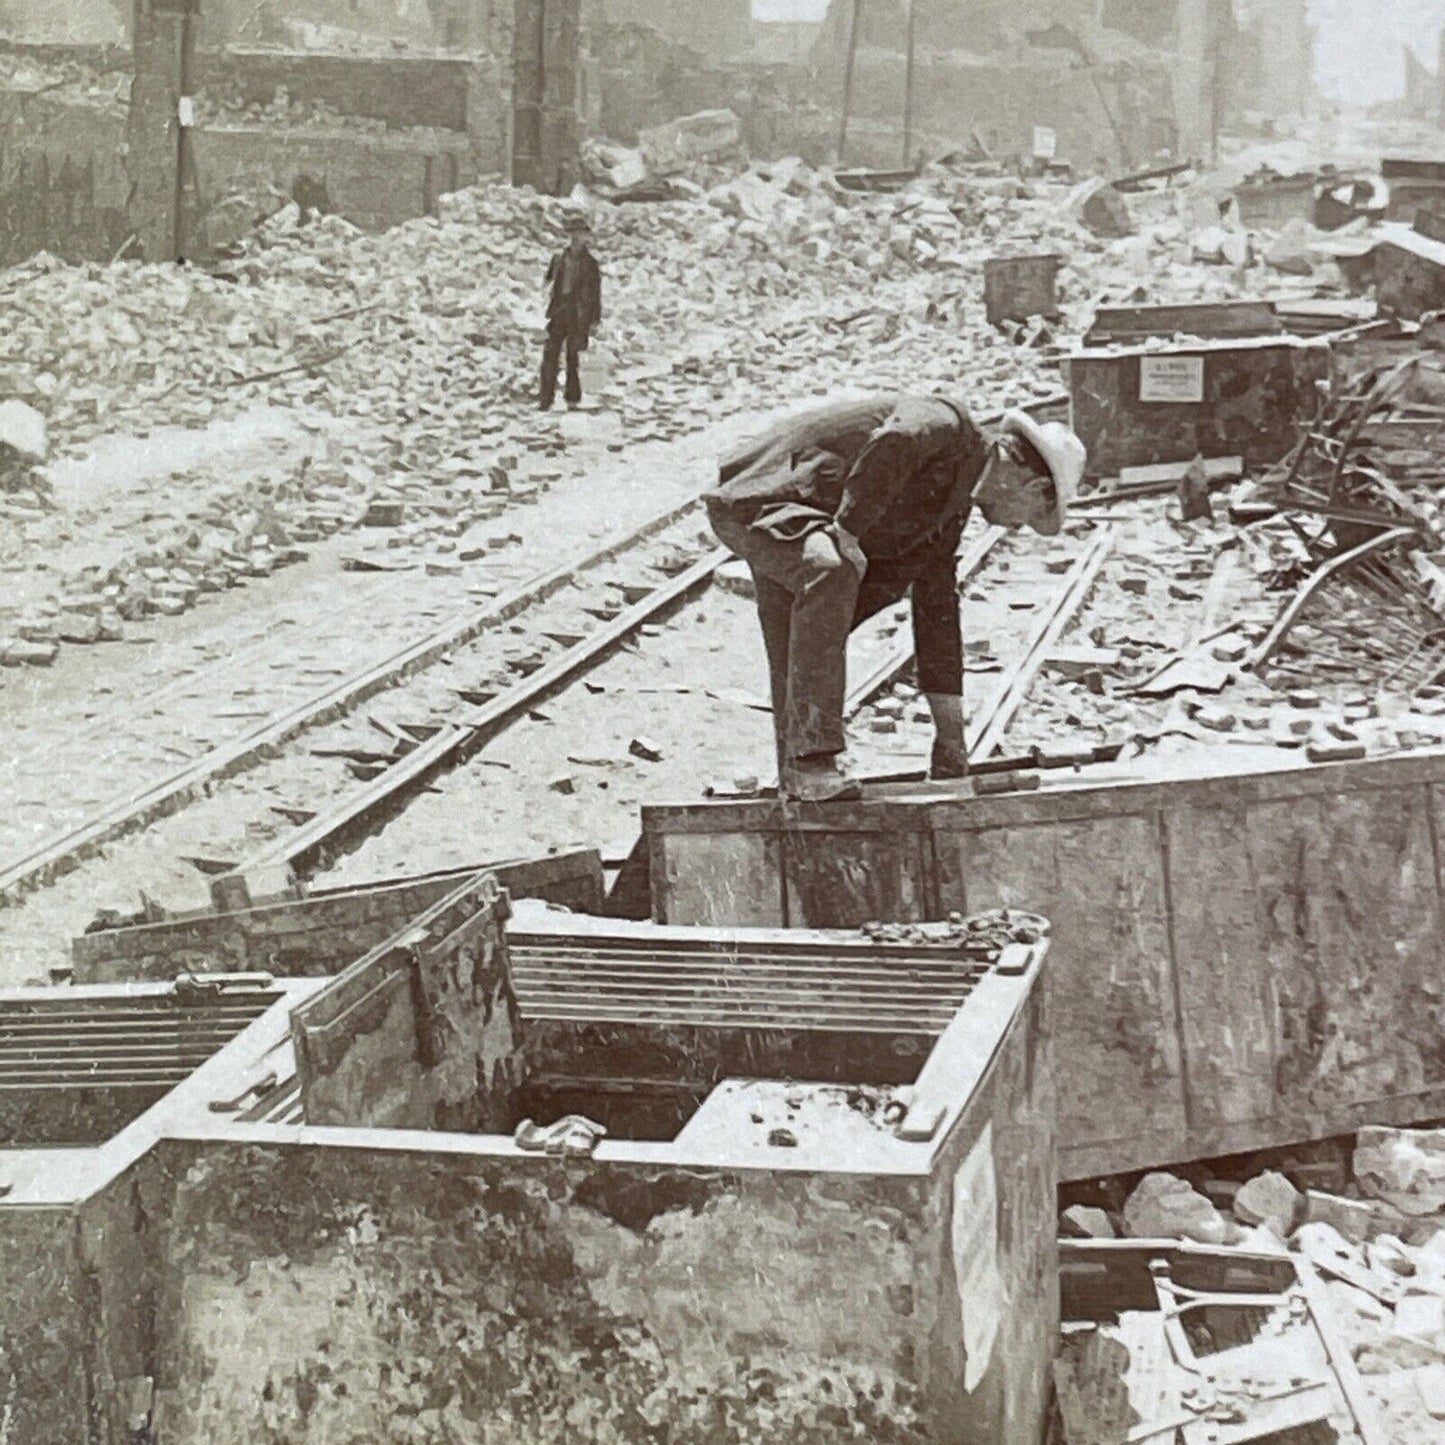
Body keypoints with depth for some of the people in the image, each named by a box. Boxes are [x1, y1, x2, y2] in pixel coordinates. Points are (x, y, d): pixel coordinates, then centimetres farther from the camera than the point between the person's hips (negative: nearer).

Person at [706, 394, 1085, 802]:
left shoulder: (950, 507, 13)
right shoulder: (947, 423, -15)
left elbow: (937, 614, 17)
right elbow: (894, 443, -40)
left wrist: (951, 739, 18)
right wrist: (849, 530, -32)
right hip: (752, 500, -11)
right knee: (833, 571, -34)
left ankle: (797, 776, 32)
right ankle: (811, 758, -33)